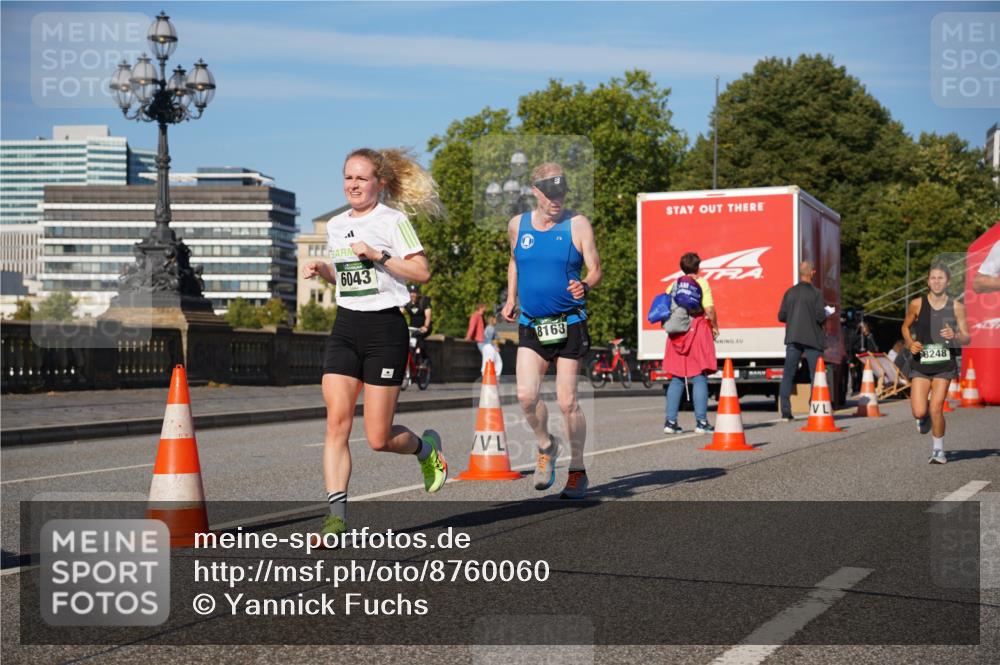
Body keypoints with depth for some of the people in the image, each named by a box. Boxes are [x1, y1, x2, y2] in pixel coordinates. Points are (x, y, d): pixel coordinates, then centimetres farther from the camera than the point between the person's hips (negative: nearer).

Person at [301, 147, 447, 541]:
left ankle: (426, 448, 31)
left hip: (384, 327, -5)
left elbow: (422, 272, -11)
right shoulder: (335, 225, 14)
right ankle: (336, 514, -7)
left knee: (378, 439, -3)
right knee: (337, 422, -9)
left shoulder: (393, 220, -5)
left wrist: (378, 256, -19)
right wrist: (321, 270, 6)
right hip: (345, 327, 6)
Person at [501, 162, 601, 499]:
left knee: (567, 401, -1)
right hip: (531, 325, 3)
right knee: (526, 395, -12)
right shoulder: (517, 225, 6)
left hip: (569, 323, -3)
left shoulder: (578, 225, -4)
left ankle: (577, 470, 17)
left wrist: (585, 286, -26)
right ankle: (546, 447, 18)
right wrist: (510, 299, 15)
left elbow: (596, 270, -5)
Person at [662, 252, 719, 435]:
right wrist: (715, 326, 3)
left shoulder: (673, 286, 9)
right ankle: (701, 422, -4)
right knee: (700, 378, -1)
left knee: (676, 379, 9)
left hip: (677, 335, 4)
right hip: (698, 331, -4)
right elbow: (709, 309, -11)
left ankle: (670, 421, 5)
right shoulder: (701, 283, -2)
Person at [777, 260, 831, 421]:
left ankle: (785, 412, -2)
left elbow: (781, 316, 4)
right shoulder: (816, 293, -6)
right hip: (812, 339, -3)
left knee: (788, 375, 4)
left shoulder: (790, 292, 4)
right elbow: (820, 316, -12)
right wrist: (826, 313, 10)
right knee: (815, 376, 5)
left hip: (793, 338, 3)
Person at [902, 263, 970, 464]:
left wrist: (954, 336, -20)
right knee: (918, 412, -9)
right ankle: (925, 417, 30)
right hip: (920, 363, 1)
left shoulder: (956, 307, -1)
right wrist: (910, 343, -5)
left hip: (944, 364, 0)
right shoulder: (917, 304, -2)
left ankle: (938, 450, 12)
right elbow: (906, 327, 14)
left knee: (936, 409, -9)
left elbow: (967, 338, 2)